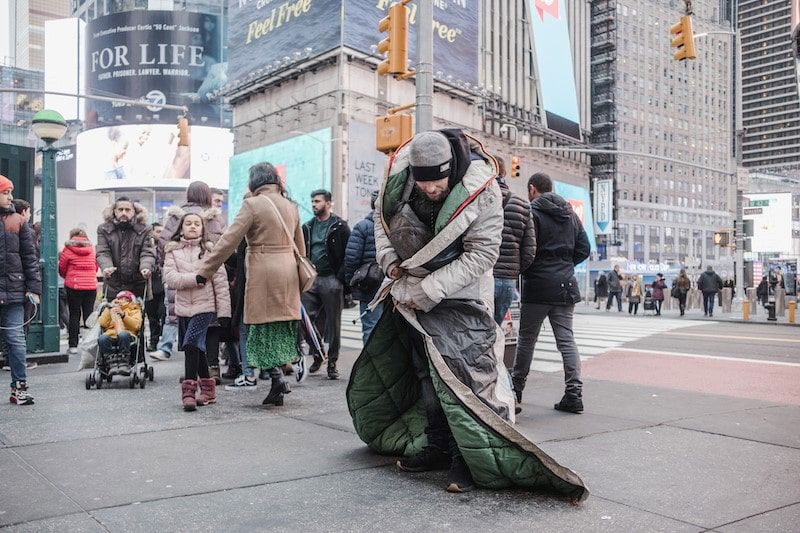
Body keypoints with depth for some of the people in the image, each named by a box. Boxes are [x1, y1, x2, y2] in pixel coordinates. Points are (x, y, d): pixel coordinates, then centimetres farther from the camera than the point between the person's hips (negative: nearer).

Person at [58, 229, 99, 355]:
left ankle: (73, 345, 3)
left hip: (74, 286, -2)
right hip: (91, 285, 3)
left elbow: (61, 269, 7)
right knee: (89, 314, 7)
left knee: (74, 314, 4)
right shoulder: (91, 248, 9)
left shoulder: (68, 249, 0)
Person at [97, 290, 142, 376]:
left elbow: (136, 325, 5)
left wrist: (123, 315, -4)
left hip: (128, 335, -2)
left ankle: (124, 364, -36)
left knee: (123, 334, -40)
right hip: (111, 335, 2)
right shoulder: (111, 309, 34)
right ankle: (112, 364, -33)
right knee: (102, 339, -35)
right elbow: (103, 324, 15)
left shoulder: (135, 310, 27)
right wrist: (109, 308, 13)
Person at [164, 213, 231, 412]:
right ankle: (208, 389, 23)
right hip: (183, 306, 4)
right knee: (196, 347, 11)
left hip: (205, 306, -4)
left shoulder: (209, 249, -1)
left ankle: (189, 390, -15)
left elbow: (220, 281, -3)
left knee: (191, 344, -18)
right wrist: (195, 278, -19)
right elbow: (170, 278, -7)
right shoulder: (172, 250, 6)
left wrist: (224, 310, -7)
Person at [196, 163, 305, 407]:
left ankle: (277, 377, -12)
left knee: (263, 328, 3)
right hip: (288, 273, 6)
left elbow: (229, 241, -10)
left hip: (263, 272, -6)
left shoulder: (253, 205, -7)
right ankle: (277, 391, 15)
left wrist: (203, 271, -7)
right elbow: (300, 247, 19)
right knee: (281, 329, 10)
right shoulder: (290, 206, 13)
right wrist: (301, 277, 30)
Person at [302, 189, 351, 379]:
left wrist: (341, 278, -16)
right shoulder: (307, 227, 15)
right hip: (311, 279, 5)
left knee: (333, 323, 2)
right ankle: (317, 354, 20)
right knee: (307, 320, 1)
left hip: (331, 280, -5)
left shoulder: (340, 226, -1)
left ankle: (332, 362, 10)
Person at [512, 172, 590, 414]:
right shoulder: (571, 214, 13)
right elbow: (584, 249, 13)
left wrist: (524, 270, 4)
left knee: (526, 339, 7)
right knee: (566, 339, 6)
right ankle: (574, 393, -1)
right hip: (566, 286, 5)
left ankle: (516, 389, 18)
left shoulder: (531, 213, -9)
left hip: (538, 286, -5)